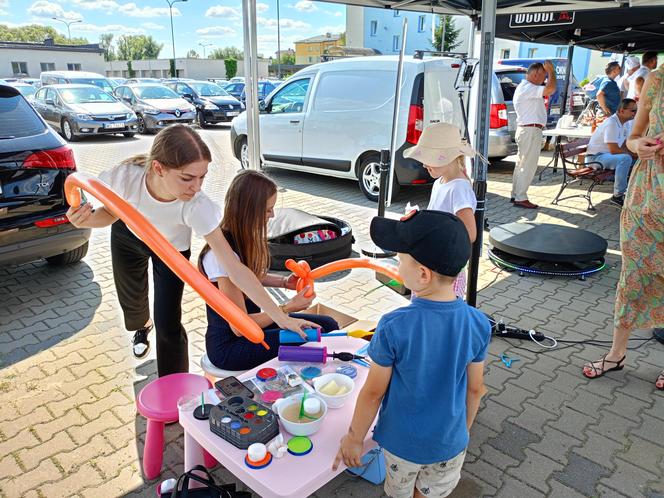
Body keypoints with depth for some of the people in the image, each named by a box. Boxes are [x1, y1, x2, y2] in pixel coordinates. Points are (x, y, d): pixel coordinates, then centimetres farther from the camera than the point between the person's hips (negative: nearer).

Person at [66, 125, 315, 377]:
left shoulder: (197, 206, -42)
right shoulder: (125, 176, -39)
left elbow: (234, 267, -41)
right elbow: (111, 212, -14)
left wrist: (281, 318, -42)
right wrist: (86, 220, -38)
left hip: (172, 248, -2)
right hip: (127, 236, 2)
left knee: (168, 324, -8)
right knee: (131, 300, 23)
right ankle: (142, 327, 63)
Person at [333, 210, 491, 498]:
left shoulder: (393, 328, -29)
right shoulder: (478, 324, -17)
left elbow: (373, 392, -18)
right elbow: (475, 389, -4)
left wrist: (354, 438, -1)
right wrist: (463, 430, 14)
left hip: (401, 442, -3)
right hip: (450, 443, 3)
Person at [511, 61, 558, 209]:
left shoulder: (526, 87, 18)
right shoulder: (527, 88, -16)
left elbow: (547, 91, 24)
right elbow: (550, 89, -27)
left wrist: (550, 72, 15)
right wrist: (551, 71, -13)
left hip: (526, 130, 11)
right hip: (530, 131, -11)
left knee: (522, 164, 14)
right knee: (528, 165, -8)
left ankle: (516, 195, 20)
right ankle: (520, 198, -5)